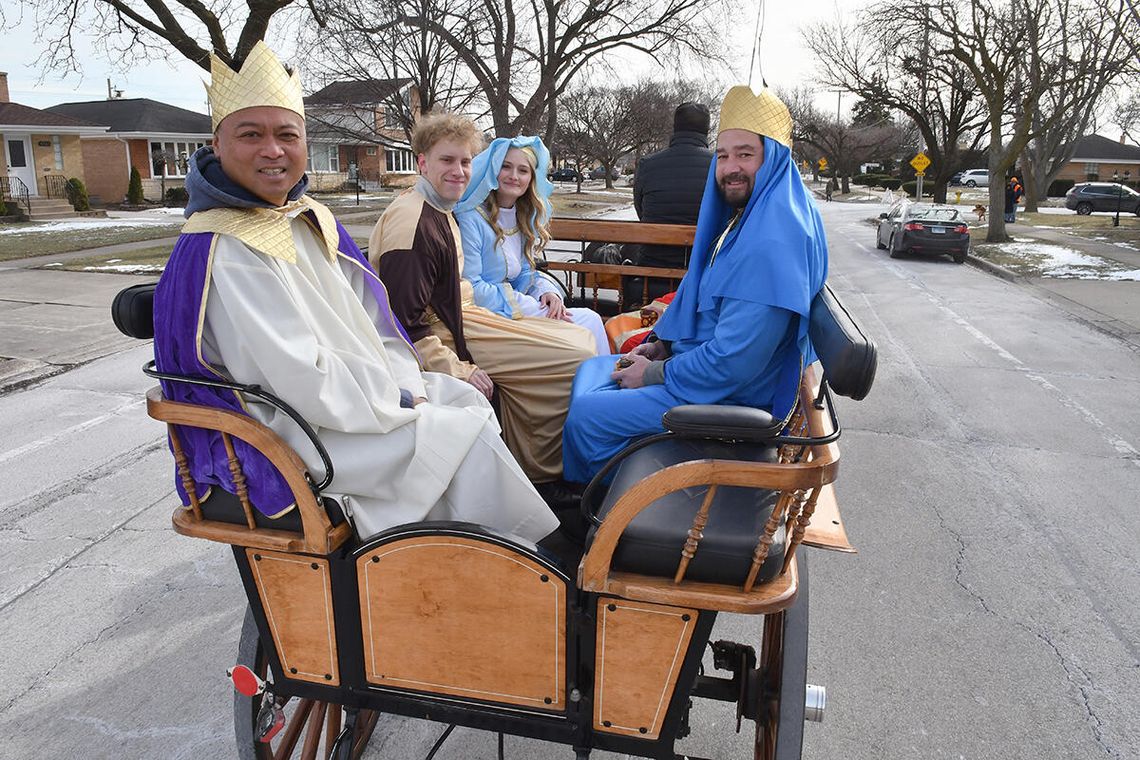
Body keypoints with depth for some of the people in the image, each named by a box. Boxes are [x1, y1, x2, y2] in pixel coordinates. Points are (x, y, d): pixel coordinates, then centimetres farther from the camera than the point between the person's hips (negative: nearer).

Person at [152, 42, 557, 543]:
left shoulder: (309, 219, 6)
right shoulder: (224, 254, -23)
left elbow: (365, 313, 10)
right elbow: (300, 380, -27)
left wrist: (403, 384, -4)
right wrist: (396, 402, -17)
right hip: (294, 434, -9)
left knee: (466, 398, 8)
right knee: (466, 435, -13)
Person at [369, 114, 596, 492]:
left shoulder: (441, 211, 14)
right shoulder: (411, 223, -19)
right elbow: (406, 322, -24)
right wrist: (457, 369, -22)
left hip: (464, 315, 11)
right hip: (445, 337, -11)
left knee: (580, 338, 10)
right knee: (579, 360, -14)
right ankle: (542, 475, 5)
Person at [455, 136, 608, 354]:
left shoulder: (523, 218, 13)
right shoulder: (471, 218, -14)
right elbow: (469, 287, -18)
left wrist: (546, 290, -7)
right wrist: (521, 305, -19)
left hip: (514, 307, 8)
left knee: (590, 319, -9)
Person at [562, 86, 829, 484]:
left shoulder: (772, 241, -27)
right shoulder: (742, 220, 6)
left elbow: (735, 361, -30)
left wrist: (656, 374, -17)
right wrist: (661, 343, 6)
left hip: (735, 399, -10)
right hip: (700, 359, 11)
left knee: (585, 417, -14)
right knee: (590, 371, 17)